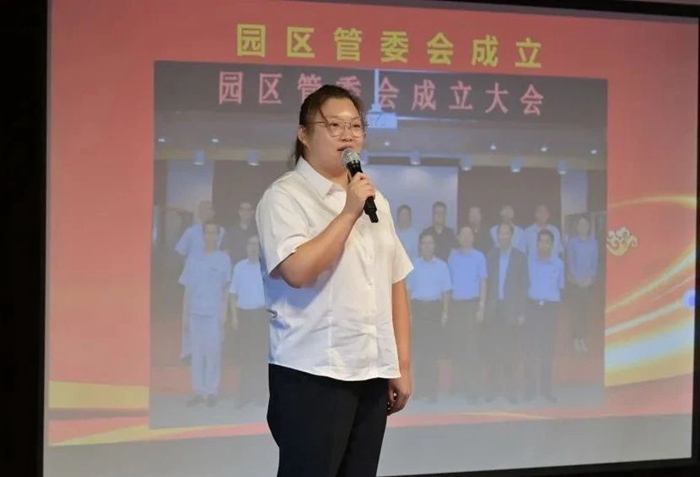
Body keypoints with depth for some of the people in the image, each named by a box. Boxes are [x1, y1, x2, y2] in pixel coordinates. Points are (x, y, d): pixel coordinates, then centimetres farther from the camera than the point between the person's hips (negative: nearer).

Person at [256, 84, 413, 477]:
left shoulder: (375, 200, 15)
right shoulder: (285, 196, -6)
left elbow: (396, 286, 15)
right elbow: (298, 271, -21)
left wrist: (402, 366, 10)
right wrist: (349, 213, -15)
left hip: (372, 373, 6)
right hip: (313, 374, -6)